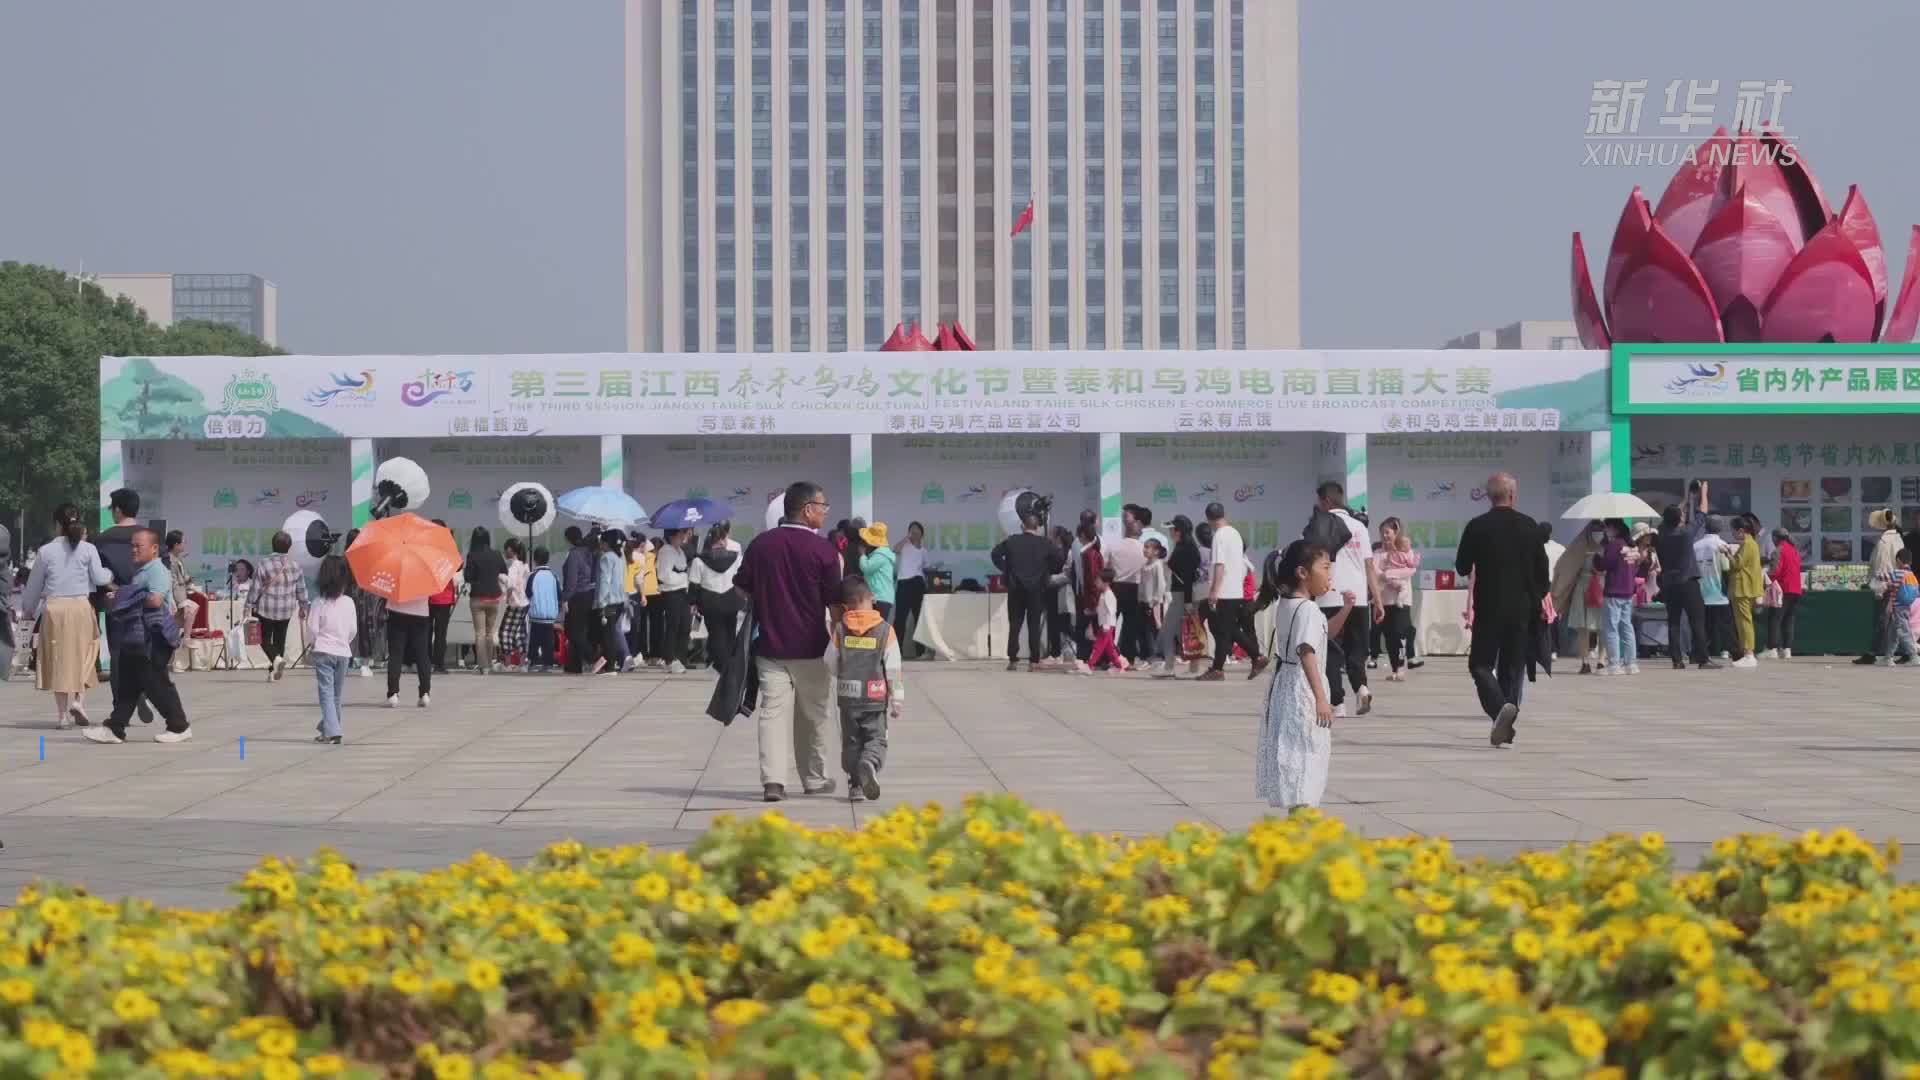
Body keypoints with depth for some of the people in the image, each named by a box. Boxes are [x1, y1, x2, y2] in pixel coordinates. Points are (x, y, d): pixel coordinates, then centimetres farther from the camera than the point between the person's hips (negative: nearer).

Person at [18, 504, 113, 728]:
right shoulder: (88, 549, -2)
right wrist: (111, 573, 21)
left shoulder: (46, 551, 0)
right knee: (84, 654, 11)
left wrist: (28, 610, 22)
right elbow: (99, 578, -3)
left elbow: (34, 584, 7)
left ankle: (63, 713, 7)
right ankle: (78, 698, -9)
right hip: (81, 607, 0)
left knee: (58, 659, 7)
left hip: (53, 607, 0)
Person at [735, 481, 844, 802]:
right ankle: (814, 779, 25)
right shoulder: (823, 549, -11)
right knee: (812, 715, 13)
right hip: (810, 647, -2)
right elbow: (834, 604, -9)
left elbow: (742, 590, 8)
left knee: (773, 710, -2)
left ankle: (772, 779, -17)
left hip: (770, 645, 2)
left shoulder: (760, 544, 1)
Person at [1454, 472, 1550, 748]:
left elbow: (1462, 568, 1)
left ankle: (1500, 707, -23)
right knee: (1512, 667, 10)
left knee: (1480, 664, 4)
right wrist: (1537, 599, 18)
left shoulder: (1477, 527, -7)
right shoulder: (1530, 527, 0)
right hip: (1522, 609, 3)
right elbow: (1542, 570, 5)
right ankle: (1506, 729, 8)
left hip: (1488, 608, -3)